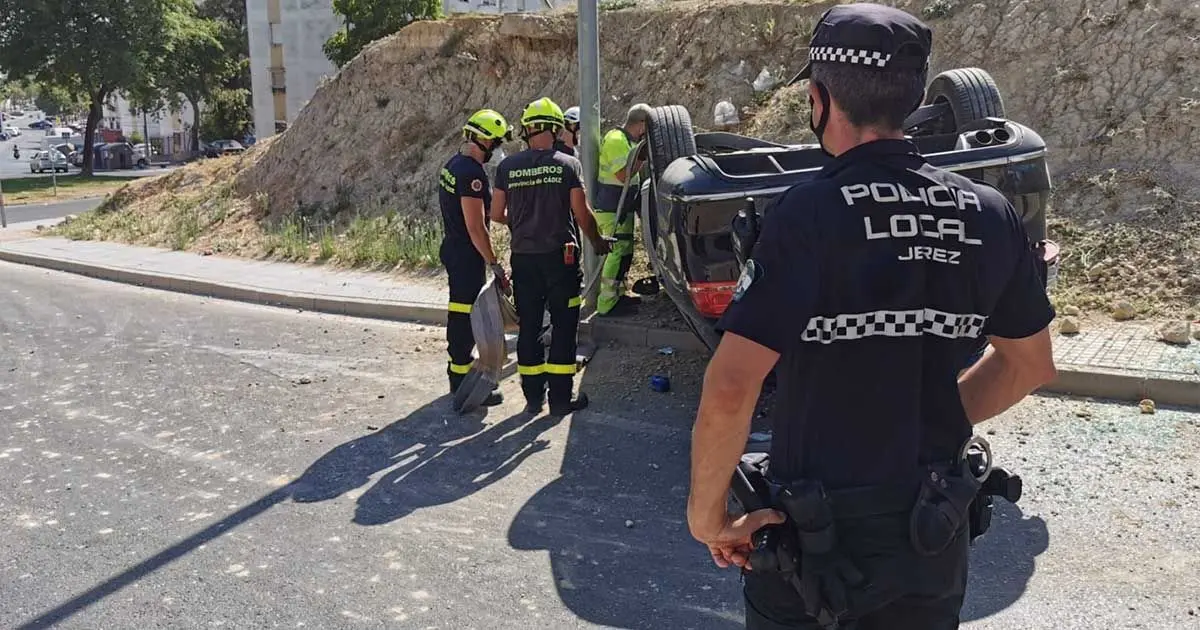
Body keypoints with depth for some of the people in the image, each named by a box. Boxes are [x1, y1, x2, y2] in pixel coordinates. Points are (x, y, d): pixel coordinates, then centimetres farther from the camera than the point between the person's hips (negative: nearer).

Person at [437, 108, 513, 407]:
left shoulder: (452, 165, 11)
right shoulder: (472, 173, -21)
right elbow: (476, 227, -23)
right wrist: (495, 264, -18)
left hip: (453, 248, 10)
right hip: (467, 256, -10)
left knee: (460, 315, 18)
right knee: (465, 318, -4)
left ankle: (461, 375, 30)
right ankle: (463, 384, 3)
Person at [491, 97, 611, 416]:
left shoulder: (507, 167, 1)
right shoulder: (568, 164, -7)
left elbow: (497, 214, 4)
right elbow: (582, 213, -7)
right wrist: (597, 241, 10)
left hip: (523, 257, 3)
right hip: (560, 257, -3)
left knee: (528, 327, 11)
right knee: (563, 327, 6)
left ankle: (533, 396, 18)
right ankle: (561, 398, 9)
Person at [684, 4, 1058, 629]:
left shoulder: (809, 213, -20)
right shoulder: (990, 215, -3)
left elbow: (729, 391, -27)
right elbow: (1029, 365, 9)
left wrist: (707, 514, -12)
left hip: (821, 533, -5)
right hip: (937, 533, 5)